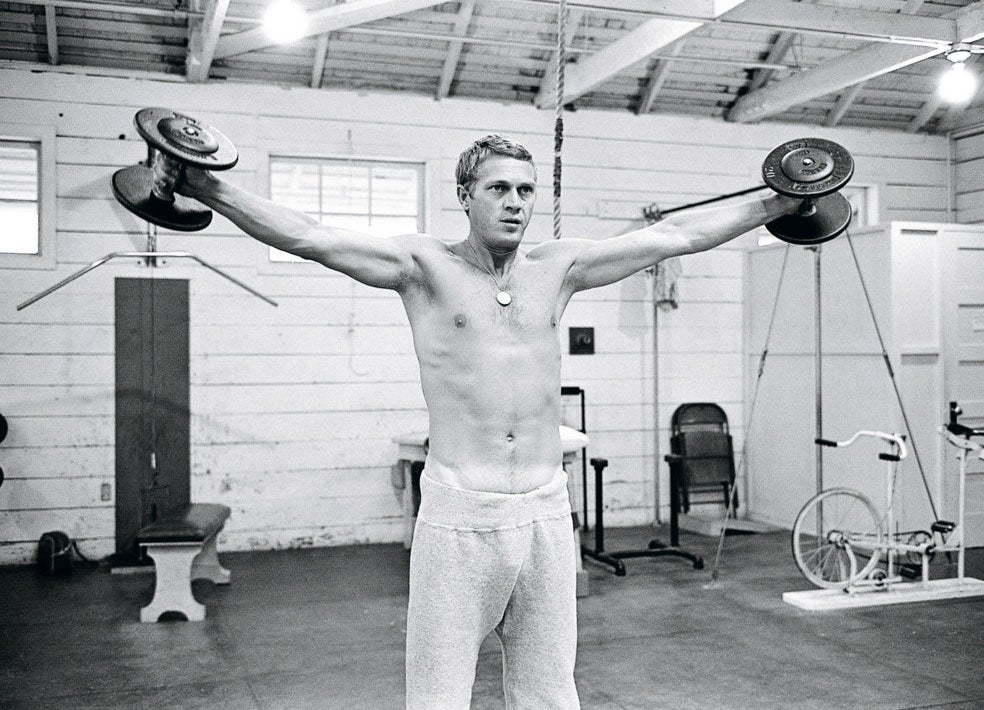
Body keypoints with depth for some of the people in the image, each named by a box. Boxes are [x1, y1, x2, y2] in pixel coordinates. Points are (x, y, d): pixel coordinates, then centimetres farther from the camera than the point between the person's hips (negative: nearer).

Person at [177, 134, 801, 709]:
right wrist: (207, 188, -19)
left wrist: (780, 204, 13)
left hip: (546, 513, 4)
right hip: (458, 516, -3)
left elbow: (675, 235, 11)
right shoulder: (426, 265, 0)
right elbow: (308, 237, -9)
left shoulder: (559, 267, 9)